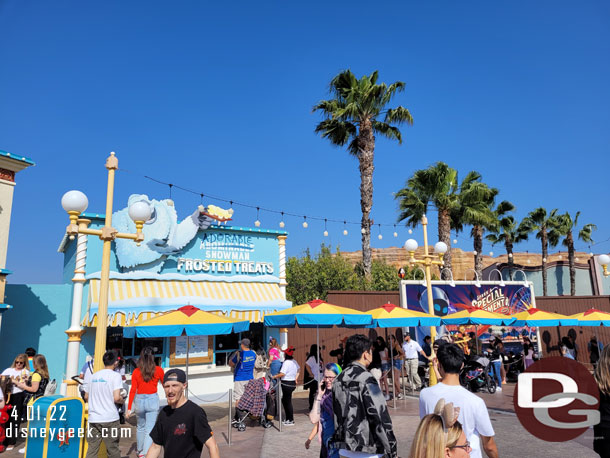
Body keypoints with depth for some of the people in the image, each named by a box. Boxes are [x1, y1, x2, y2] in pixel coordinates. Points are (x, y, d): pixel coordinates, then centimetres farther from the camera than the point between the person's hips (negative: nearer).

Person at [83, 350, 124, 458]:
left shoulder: (92, 376, 9)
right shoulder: (115, 375, -8)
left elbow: (86, 397, 16)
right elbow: (116, 398, -16)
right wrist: (122, 400, 5)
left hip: (93, 418, 5)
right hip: (110, 419, -5)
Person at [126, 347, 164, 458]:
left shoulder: (136, 372, -2)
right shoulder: (158, 370, -4)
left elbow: (133, 390, -4)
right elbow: (165, 385, 10)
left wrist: (129, 408, -1)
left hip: (139, 400, 3)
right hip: (152, 400, -2)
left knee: (140, 427, 23)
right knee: (150, 429, 3)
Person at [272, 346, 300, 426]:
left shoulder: (286, 362, -18)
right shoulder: (294, 362, 9)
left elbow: (282, 374, -24)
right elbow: (298, 369, 27)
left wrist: (274, 376, -12)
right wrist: (296, 378, 29)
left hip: (286, 384, -9)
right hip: (292, 383, 9)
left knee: (287, 402, 1)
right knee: (285, 401, 19)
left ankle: (291, 421, 7)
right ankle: (288, 418, 26)